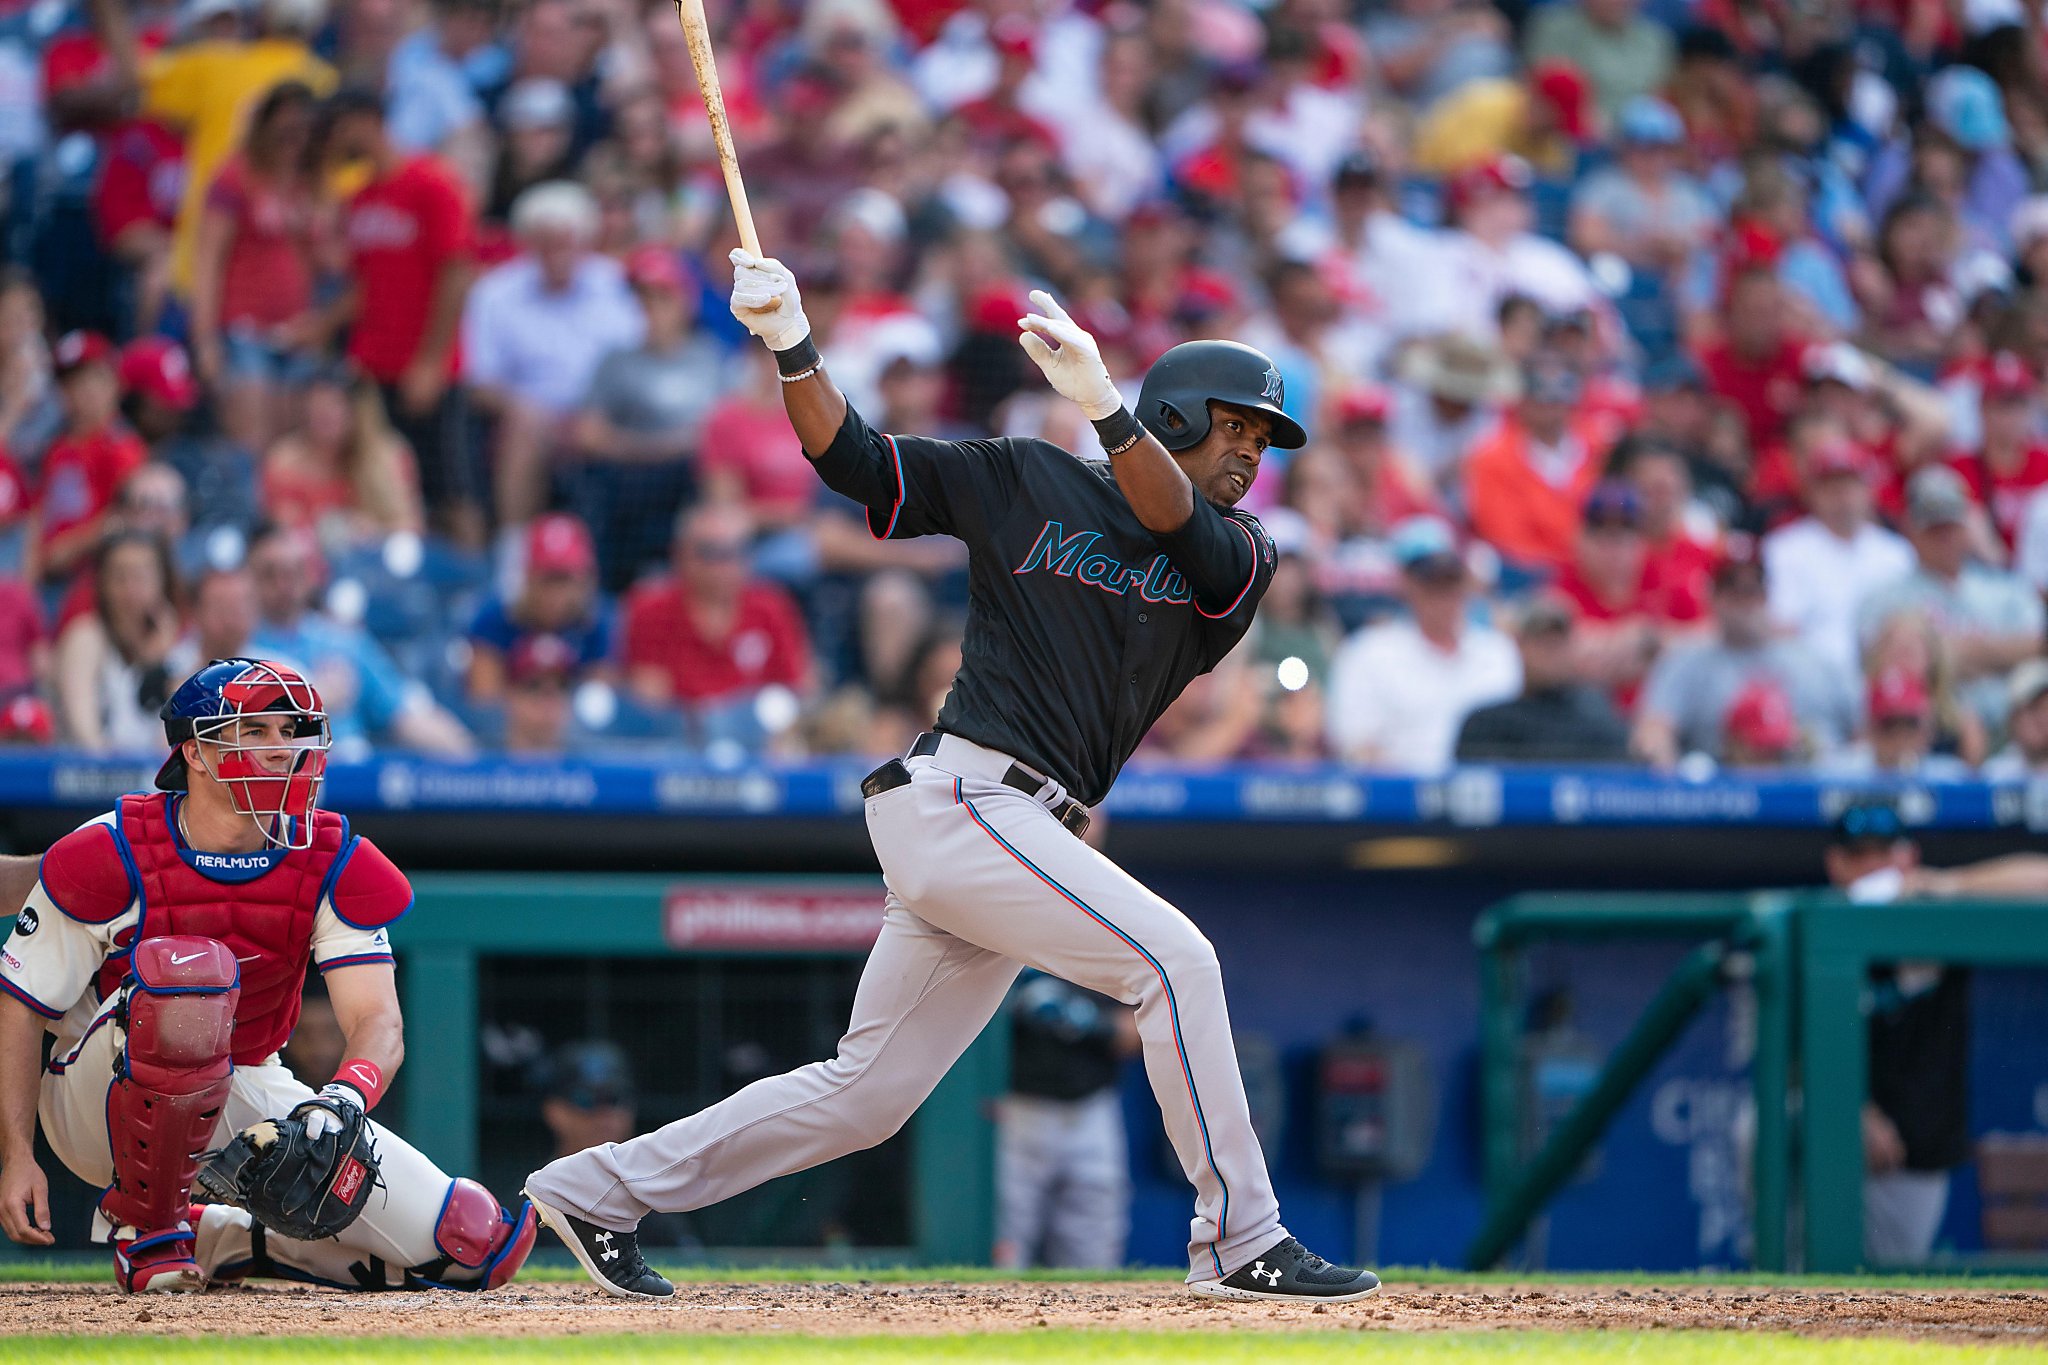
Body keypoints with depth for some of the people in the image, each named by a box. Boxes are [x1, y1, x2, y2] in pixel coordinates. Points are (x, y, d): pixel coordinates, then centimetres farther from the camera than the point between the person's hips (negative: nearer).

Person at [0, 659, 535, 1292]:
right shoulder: (113, 855, -16)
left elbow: (378, 1022, -17)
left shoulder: (337, 866, -7)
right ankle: (143, 1225, -19)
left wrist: (342, 1099, -40)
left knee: (474, 1244, -8)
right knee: (187, 967, -39)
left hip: (242, 1100, 4)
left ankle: (222, 1243, 10)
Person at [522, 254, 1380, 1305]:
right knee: (1173, 957, -18)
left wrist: (1101, 405, -31)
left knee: (865, 1094, 8)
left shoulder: (1239, 559, 11)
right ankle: (1241, 1243, -16)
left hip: (1023, 836, 6)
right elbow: (853, 461, 6)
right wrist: (792, 348, -11)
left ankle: (598, 1190, 18)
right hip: (957, 796, -6)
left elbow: (1182, 529, -13)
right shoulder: (1028, 483, 4)